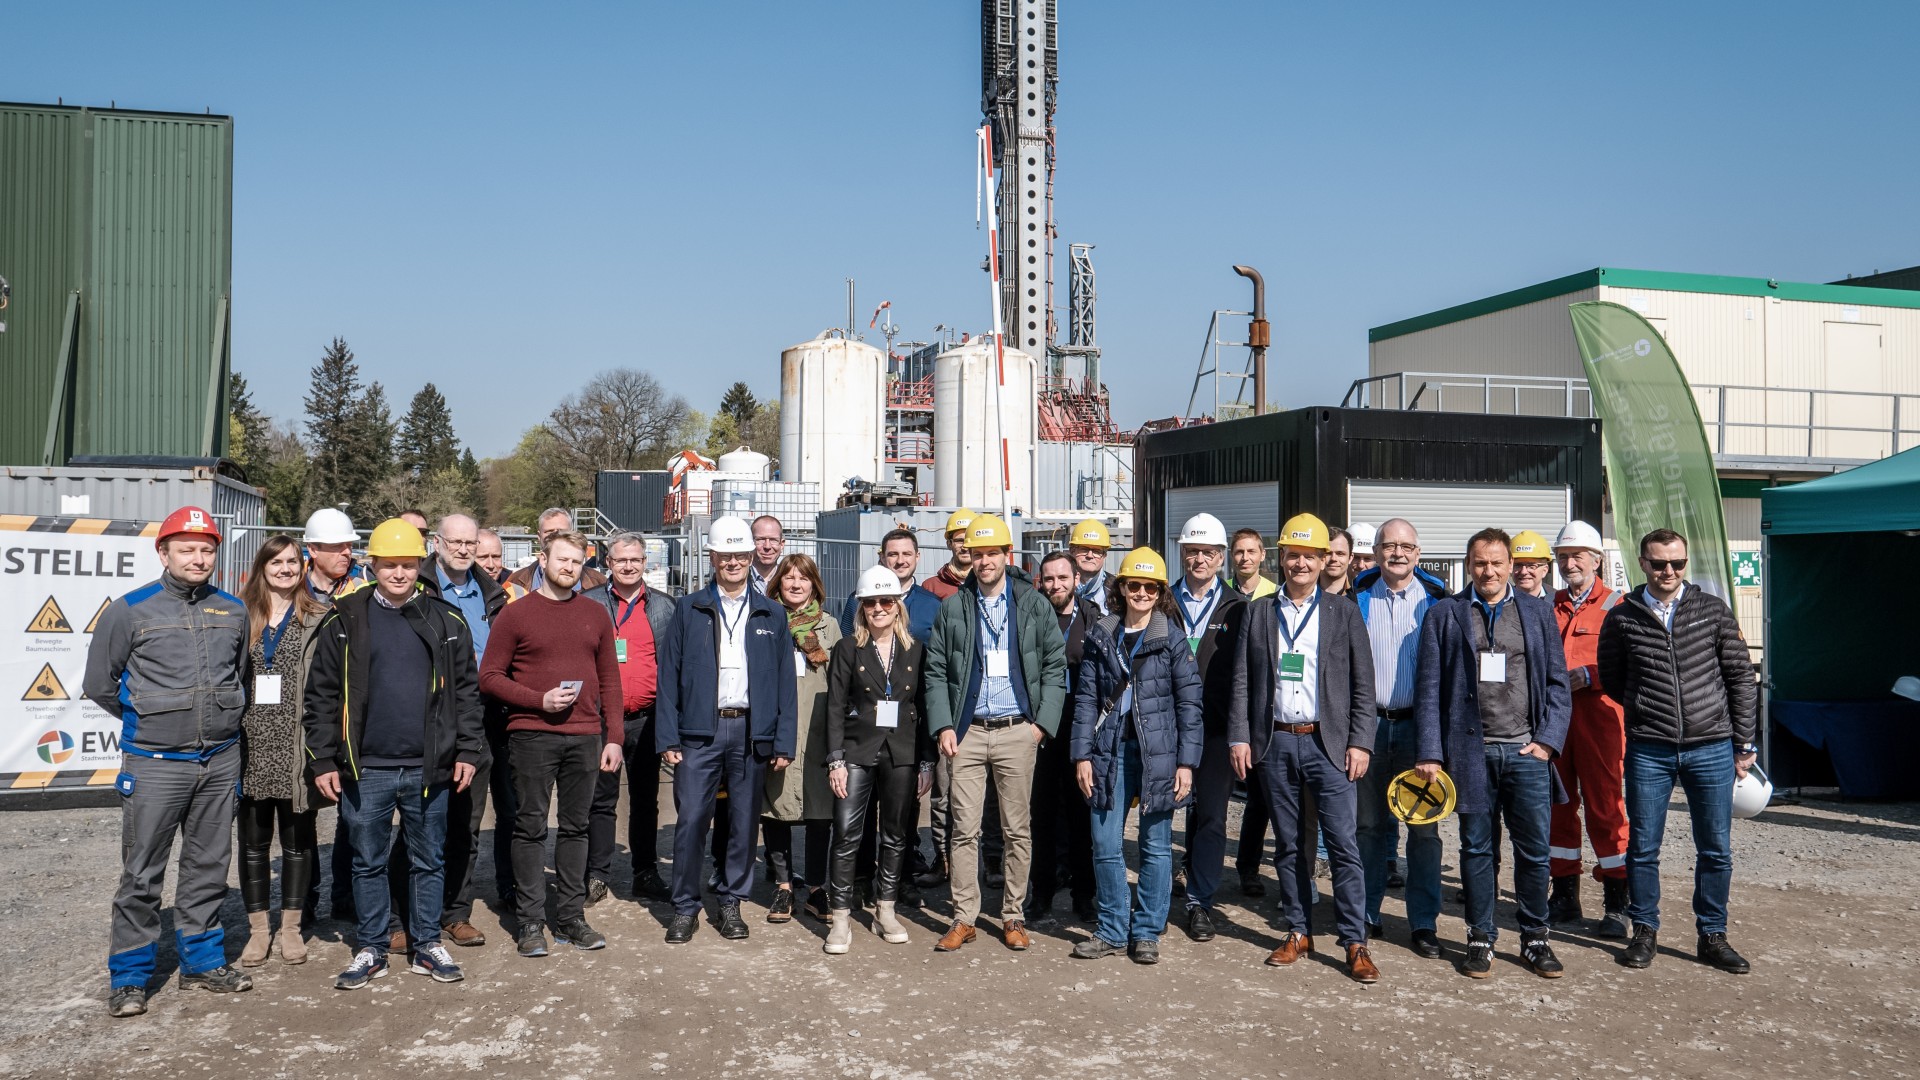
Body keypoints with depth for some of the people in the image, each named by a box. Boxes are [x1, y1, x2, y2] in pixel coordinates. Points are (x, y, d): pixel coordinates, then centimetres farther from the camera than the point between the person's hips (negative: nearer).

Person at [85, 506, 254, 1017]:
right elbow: (98, 683, 2)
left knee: (208, 868, 13)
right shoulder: (130, 611, -5)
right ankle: (129, 977, 13)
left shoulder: (233, 612, 6)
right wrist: (149, 721, 5)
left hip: (220, 762, 4)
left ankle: (202, 961, 25)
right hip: (154, 763, -4)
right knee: (142, 874, 1)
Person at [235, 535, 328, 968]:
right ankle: (259, 928, 20)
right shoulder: (241, 616, 6)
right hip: (251, 742, 2)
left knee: (298, 838, 8)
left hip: (297, 745, -2)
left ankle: (290, 926, 20)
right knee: (253, 839, 9)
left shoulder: (317, 619, 1)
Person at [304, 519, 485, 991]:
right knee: (367, 862, 10)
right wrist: (324, 760, -2)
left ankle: (428, 945, 22)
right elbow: (322, 695, 2)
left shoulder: (446, 621, 4)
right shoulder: (344, 621, 1)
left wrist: (468, 750, 0)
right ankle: (370, 950, 22)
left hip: (429, 767, 1)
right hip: (365, 769, 0)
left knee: (429, 860, 10)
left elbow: (466, 690, 6)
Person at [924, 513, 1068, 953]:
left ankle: (1013, 916, 17)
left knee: (1018, 830, 6)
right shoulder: (953, 607, 7)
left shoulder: (1034, 604, 5)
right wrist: (943, 725, -3)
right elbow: (936, 672, 7)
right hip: (967, 732, 1)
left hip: (1017, 731, 0)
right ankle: (963, 917, 11)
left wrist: (1043, 722, -4)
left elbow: (1055, 665, 5)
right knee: (964, 830, 2)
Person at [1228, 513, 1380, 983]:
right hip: (1275, 743, 2)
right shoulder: (1258, 612, 9)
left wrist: (1360, 742, -5)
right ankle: (1297, 932, 20)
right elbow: (1242, 681, 8)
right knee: (1288, 845, 9)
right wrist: (1239, 737, 0)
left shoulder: (1344, 612, 5)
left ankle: (1355, 943, 1)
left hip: (1328, 742, -2)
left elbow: (1363, 683, 3)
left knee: (1343, 844, -6)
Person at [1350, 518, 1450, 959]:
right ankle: (1366, 915, 19)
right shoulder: (1358, 598, 5)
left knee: (1424, 827, 3)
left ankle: (1424, 923, 11)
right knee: (1370, 824, 9)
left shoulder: (1436, 599, 1)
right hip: (1369, 724, 1)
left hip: (1419, 726, -1)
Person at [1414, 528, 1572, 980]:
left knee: (1534, 849, 3)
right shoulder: (1443, 615, 6)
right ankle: (1480, 939, 18)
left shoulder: (1539, 612, 10)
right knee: (1476, 849, 6)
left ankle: (1534, 939, 18)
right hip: (1472, 751, -1)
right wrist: (1430, 754, -4)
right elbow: (1429, 688, 2)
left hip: (1527, 751, 1)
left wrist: (1549, 740, -2)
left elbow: (1557, 682, 9)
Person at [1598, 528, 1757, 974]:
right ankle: (1645, 931, 19)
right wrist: (1647, 709, 8)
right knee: (1643, 847, 5)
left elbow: (1741, 677, 7)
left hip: (1711, 748, 1)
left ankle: (1711, 936, 19)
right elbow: (1610, 679, 13)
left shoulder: (1713, 610, 3)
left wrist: (1744, 742, 6)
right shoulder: (1622, 617, 1)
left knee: (1716, 849, 6)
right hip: (1649, 752, 0)